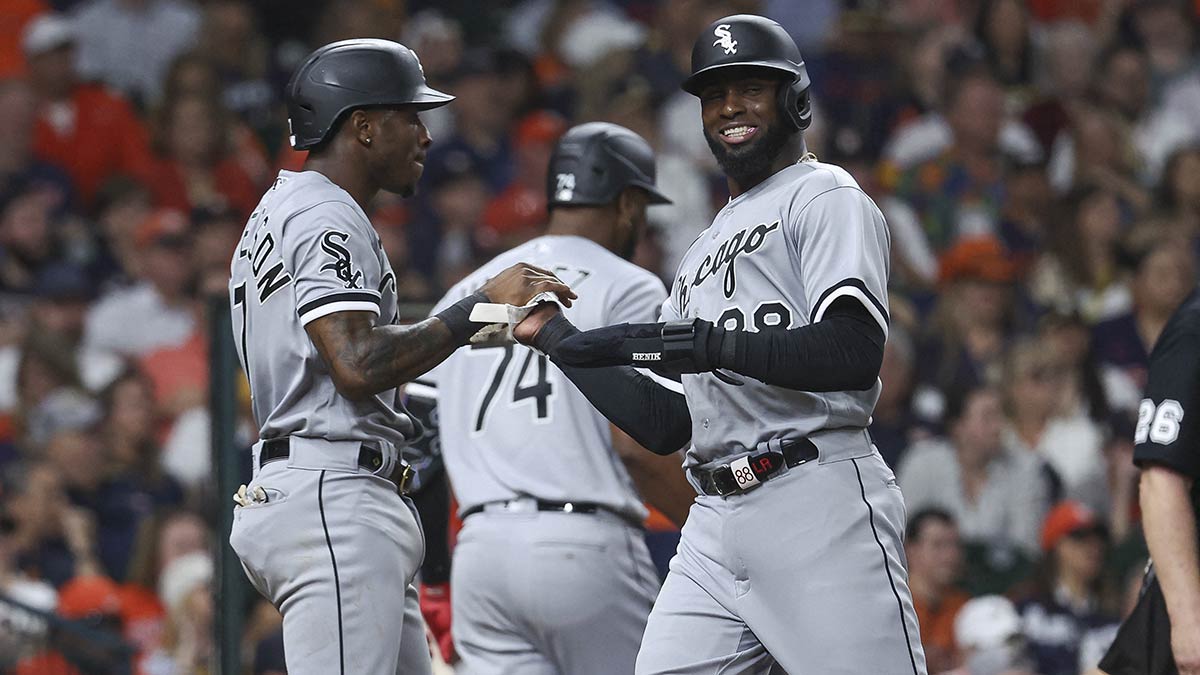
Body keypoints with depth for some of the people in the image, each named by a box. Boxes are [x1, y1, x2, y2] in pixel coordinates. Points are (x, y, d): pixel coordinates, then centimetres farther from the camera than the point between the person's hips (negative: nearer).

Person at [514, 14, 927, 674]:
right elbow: (667, 425, 23)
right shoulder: (703, 252, 28)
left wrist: (694, 342, -18)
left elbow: (854, 355, -15)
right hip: (714, 527, 7)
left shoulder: (827, 199, 3)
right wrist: (554, 336, 23)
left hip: (819, 505, -7)